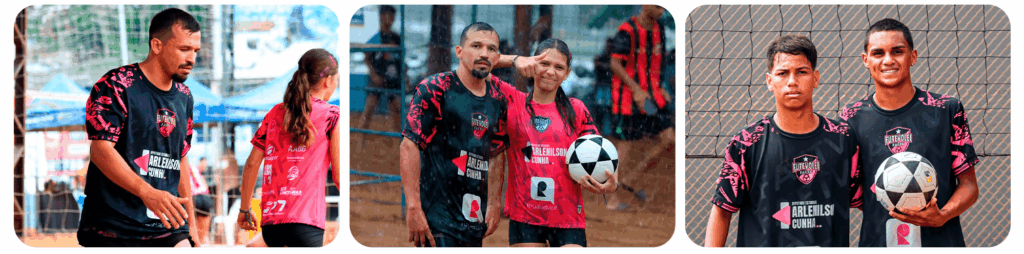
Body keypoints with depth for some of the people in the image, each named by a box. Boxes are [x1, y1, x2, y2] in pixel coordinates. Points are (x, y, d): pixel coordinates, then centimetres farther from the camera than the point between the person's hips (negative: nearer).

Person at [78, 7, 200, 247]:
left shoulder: (184, 98, 16)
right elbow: (100, 148, -16)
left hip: (167, 228, 5)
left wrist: (190, 223, 20)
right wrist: (147, 192, -27)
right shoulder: (116, 85, -6)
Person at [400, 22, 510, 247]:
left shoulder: (498, 97, 11)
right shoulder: (435, 89, -9)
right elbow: (409, 146, -14)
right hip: (437, 215, -6)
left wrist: (494, 204, 14)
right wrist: (413, 207, -19)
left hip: (475, 218, 7)